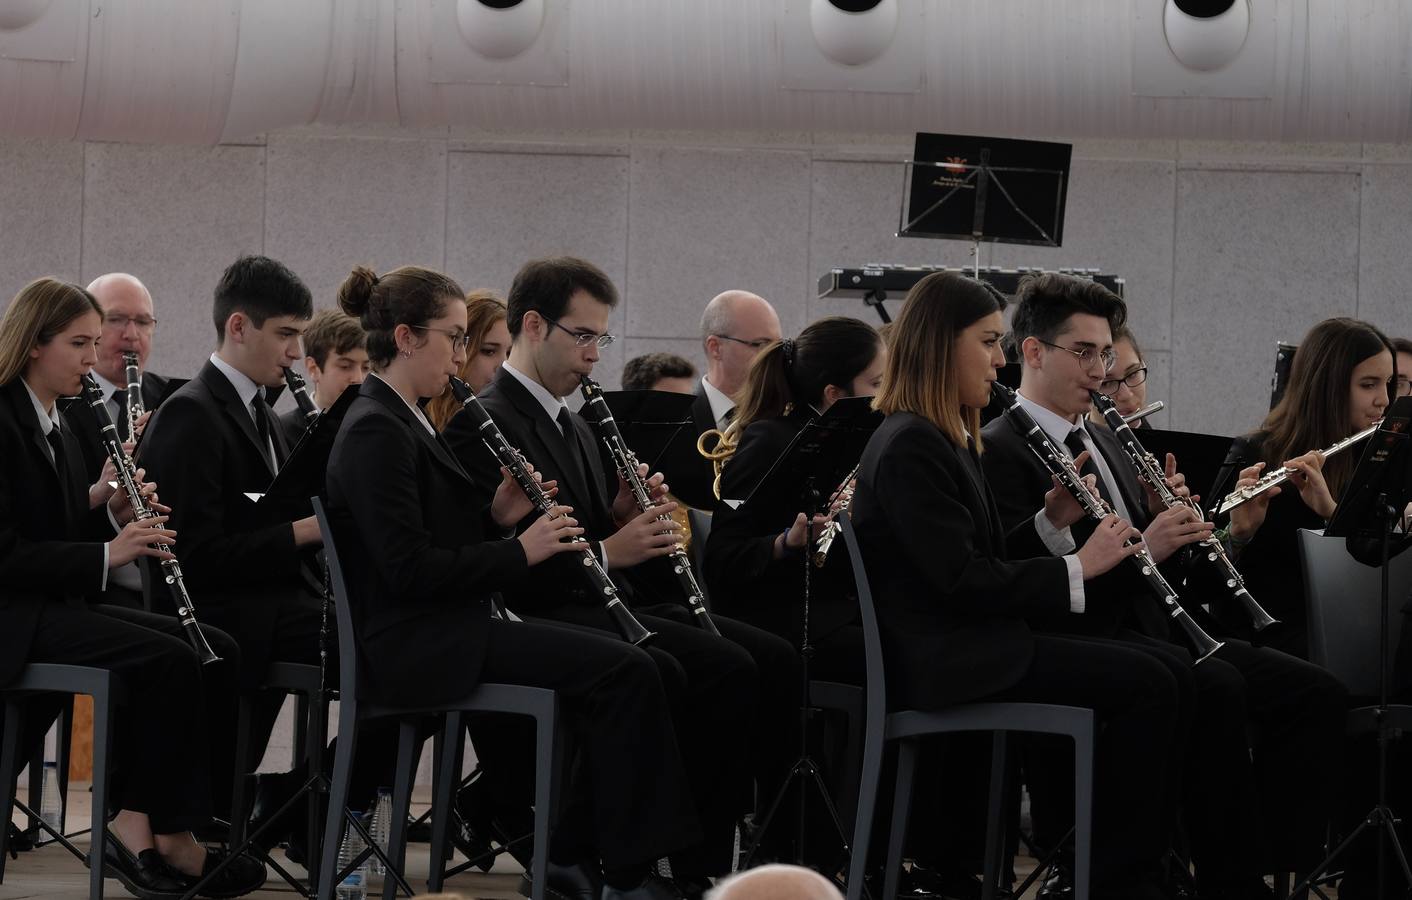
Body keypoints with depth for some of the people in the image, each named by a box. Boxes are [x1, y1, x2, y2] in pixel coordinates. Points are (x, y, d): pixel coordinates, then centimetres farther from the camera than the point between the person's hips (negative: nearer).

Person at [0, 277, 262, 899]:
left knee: (219, 652, -6)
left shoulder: (56, 426, 17)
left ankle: (137, 826, -11)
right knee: (169, 660, -26)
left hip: (62, 604, 10)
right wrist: (106, 555, -22)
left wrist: (112, 512, 0)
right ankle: (168, 840, -17)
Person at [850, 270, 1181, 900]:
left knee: (1142, 676, -3)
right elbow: (964, 581, -20)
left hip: (963, 645, 10)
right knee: (1143, 683, -16)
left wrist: (1050, 519, 4)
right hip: (936, 659, -10)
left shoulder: (944, 441, 18)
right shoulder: (910, 447, -14)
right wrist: (1077, 567, -14)